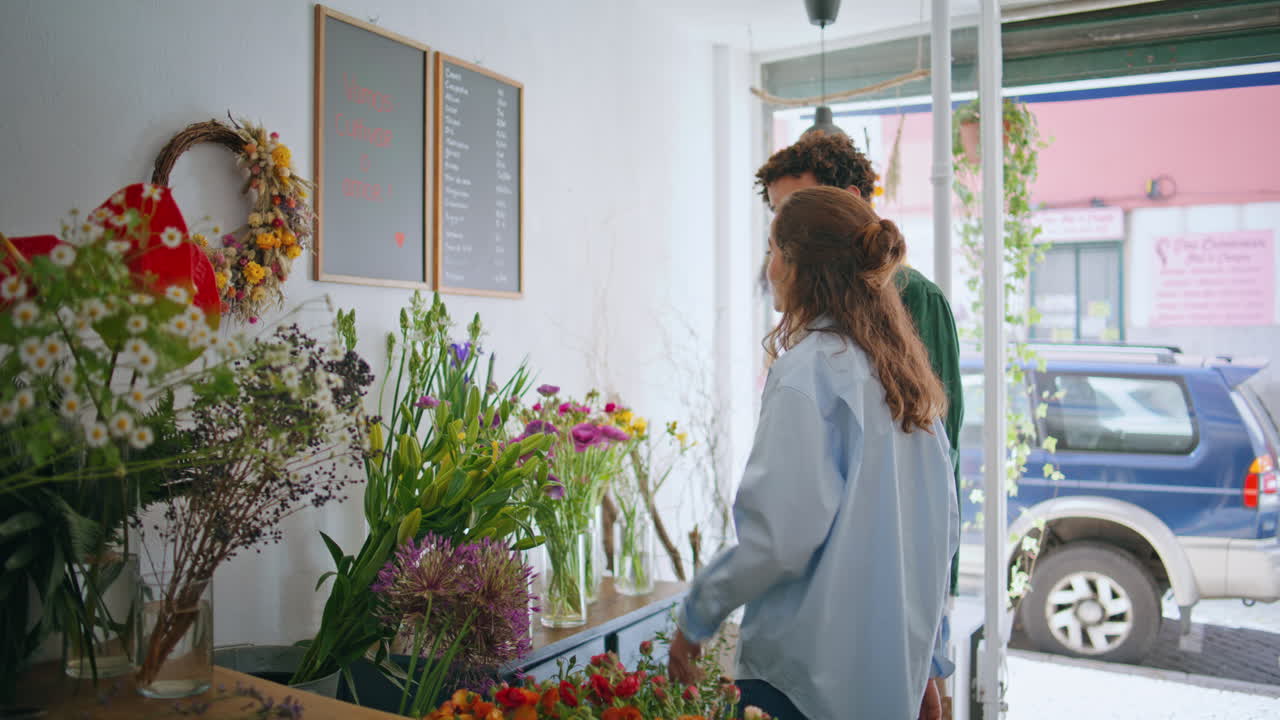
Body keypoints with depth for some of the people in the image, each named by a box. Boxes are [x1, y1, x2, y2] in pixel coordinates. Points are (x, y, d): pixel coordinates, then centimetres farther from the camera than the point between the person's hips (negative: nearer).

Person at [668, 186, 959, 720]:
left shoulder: (807, 370, -18)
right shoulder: (904, 370, 6)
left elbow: (781, 533, -22)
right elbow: (945, 524, 11)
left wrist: (696, 615, -7)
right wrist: (921, 661, 20)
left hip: (811, 674, -8)